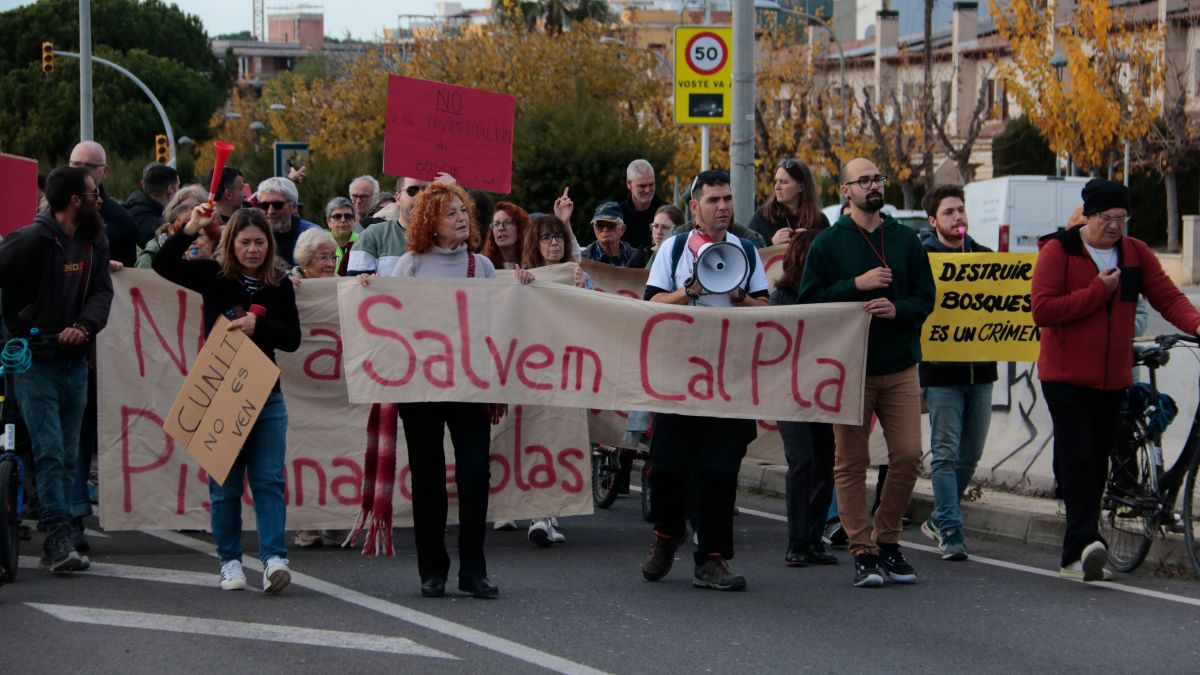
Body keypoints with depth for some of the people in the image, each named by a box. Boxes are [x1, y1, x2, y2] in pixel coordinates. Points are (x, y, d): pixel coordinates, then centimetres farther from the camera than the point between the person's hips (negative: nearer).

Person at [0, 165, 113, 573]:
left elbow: (102, 291, 0)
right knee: (49, 452, -13)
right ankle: (60, 539, -15)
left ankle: (59, 540, 16)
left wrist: (84, 326, -18)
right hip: (33, 360, -6)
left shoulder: (94, 242, 8)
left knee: (68, 456, 9)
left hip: (74, 360, 6)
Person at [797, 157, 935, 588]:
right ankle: (863, 551, 3)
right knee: (851, 462, -2)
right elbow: (810, 299, -4)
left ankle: (888, 540, 13)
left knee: (908, 456, -3)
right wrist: (857, 285, -14)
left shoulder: (905, 240, 10)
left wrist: (897, 308, -12)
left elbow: (925, 297, 8)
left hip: (900, 367, 2)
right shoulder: (828, 243, 2)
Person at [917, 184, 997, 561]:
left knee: (970, 453, 11)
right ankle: (951, 532, -5)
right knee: (946, 453, -6)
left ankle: (940, 519, 26)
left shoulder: (984, 257, 12)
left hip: (980, 369, 5)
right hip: (941, 370, -5)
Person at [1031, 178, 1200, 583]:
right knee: (1078, 459, -15)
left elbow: (1168, 296, 1)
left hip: (1112, 379, 5)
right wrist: (1098, 290, -16)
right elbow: (1043, 310, -15)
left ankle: (1075, 556, 14)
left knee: (1096, 463, 8)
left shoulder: (1136, 254, 7)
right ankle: (1087, 542, -23)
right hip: (1066, 377, -5)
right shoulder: (1058, 251, -6)